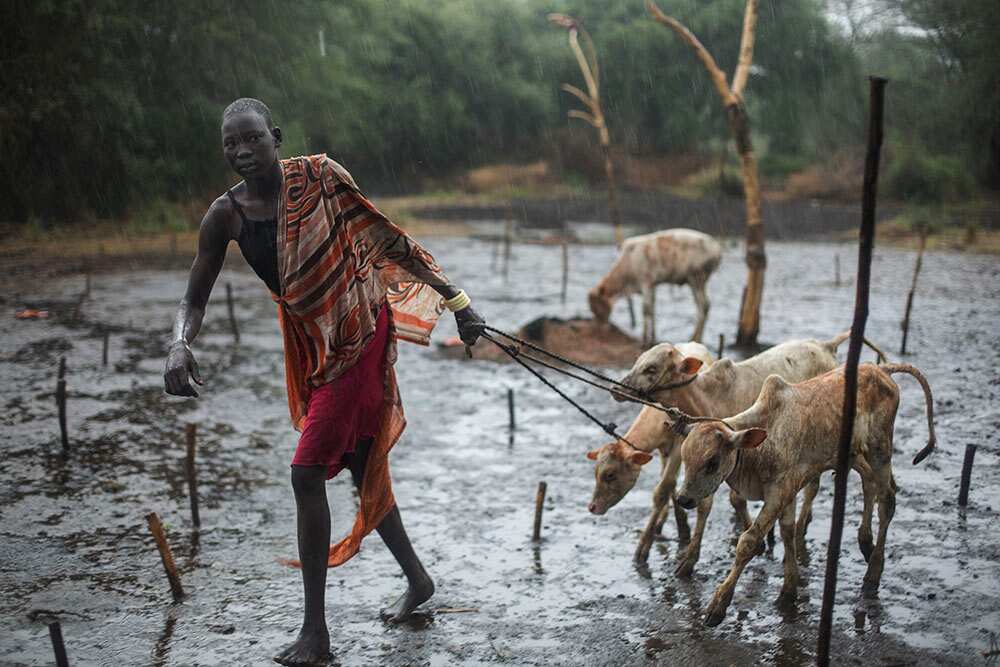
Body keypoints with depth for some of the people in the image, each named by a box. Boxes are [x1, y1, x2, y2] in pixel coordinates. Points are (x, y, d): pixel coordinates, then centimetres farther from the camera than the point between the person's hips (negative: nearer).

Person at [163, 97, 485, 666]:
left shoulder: (318, 177, -14)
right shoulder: (226, 216, -3)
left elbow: (389, 241, -8)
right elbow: (195, 300, -1)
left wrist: (456, 300, -6)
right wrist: (180, 345, -24)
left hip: (359, 332, -6)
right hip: (311, 343, 6)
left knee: (308, 473, -10)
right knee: (362, 467, 17)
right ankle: (418, 581, 37)